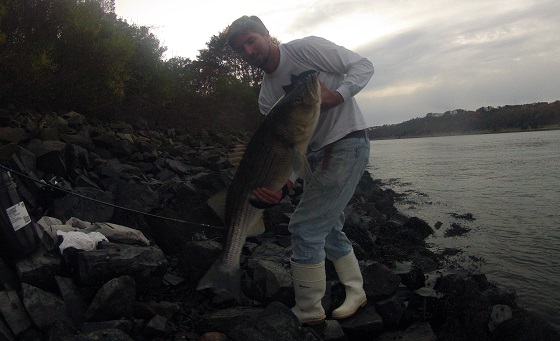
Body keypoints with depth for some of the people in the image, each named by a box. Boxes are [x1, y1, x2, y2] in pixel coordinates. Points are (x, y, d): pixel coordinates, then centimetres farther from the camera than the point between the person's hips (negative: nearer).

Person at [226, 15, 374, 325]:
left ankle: (308, 314, 5)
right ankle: (355, 291, 38)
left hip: (348, 144, -8)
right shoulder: (266, 97, 7)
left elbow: (363, 66, -8)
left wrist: (336, 96, -27)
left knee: (305, 229, -11)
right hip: (317, 154, 8)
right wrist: (283, 182, -20)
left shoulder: (307, 49, -10)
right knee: (328, 228, 18)